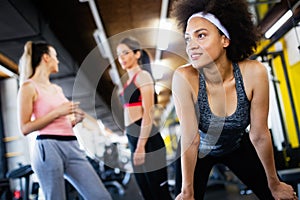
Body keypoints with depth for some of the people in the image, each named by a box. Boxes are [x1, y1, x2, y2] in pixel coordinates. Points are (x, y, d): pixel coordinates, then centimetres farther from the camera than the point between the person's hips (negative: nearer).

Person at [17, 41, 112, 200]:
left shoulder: (57, 88, 22)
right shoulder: (29, 87, 0)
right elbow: (24, 128, -7)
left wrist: (75, 119, 7)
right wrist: (57, 112, -11)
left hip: (72, 147, 7)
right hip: (48, 148, -7)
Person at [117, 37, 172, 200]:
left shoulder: (143, 76, -5)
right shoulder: (129, 80, 19)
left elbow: (148, 114, -14)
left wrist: (141, 146, -19)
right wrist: (135, 146, 18)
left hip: (147, 138, -9)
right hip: (133, 138, 9)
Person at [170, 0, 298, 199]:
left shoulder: (253, 73, -28)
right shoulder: (184, 78, -31)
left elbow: (260, 135, -18)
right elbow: (190, 139, -25)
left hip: (238, 147, 2)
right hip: (200, 152, -1)